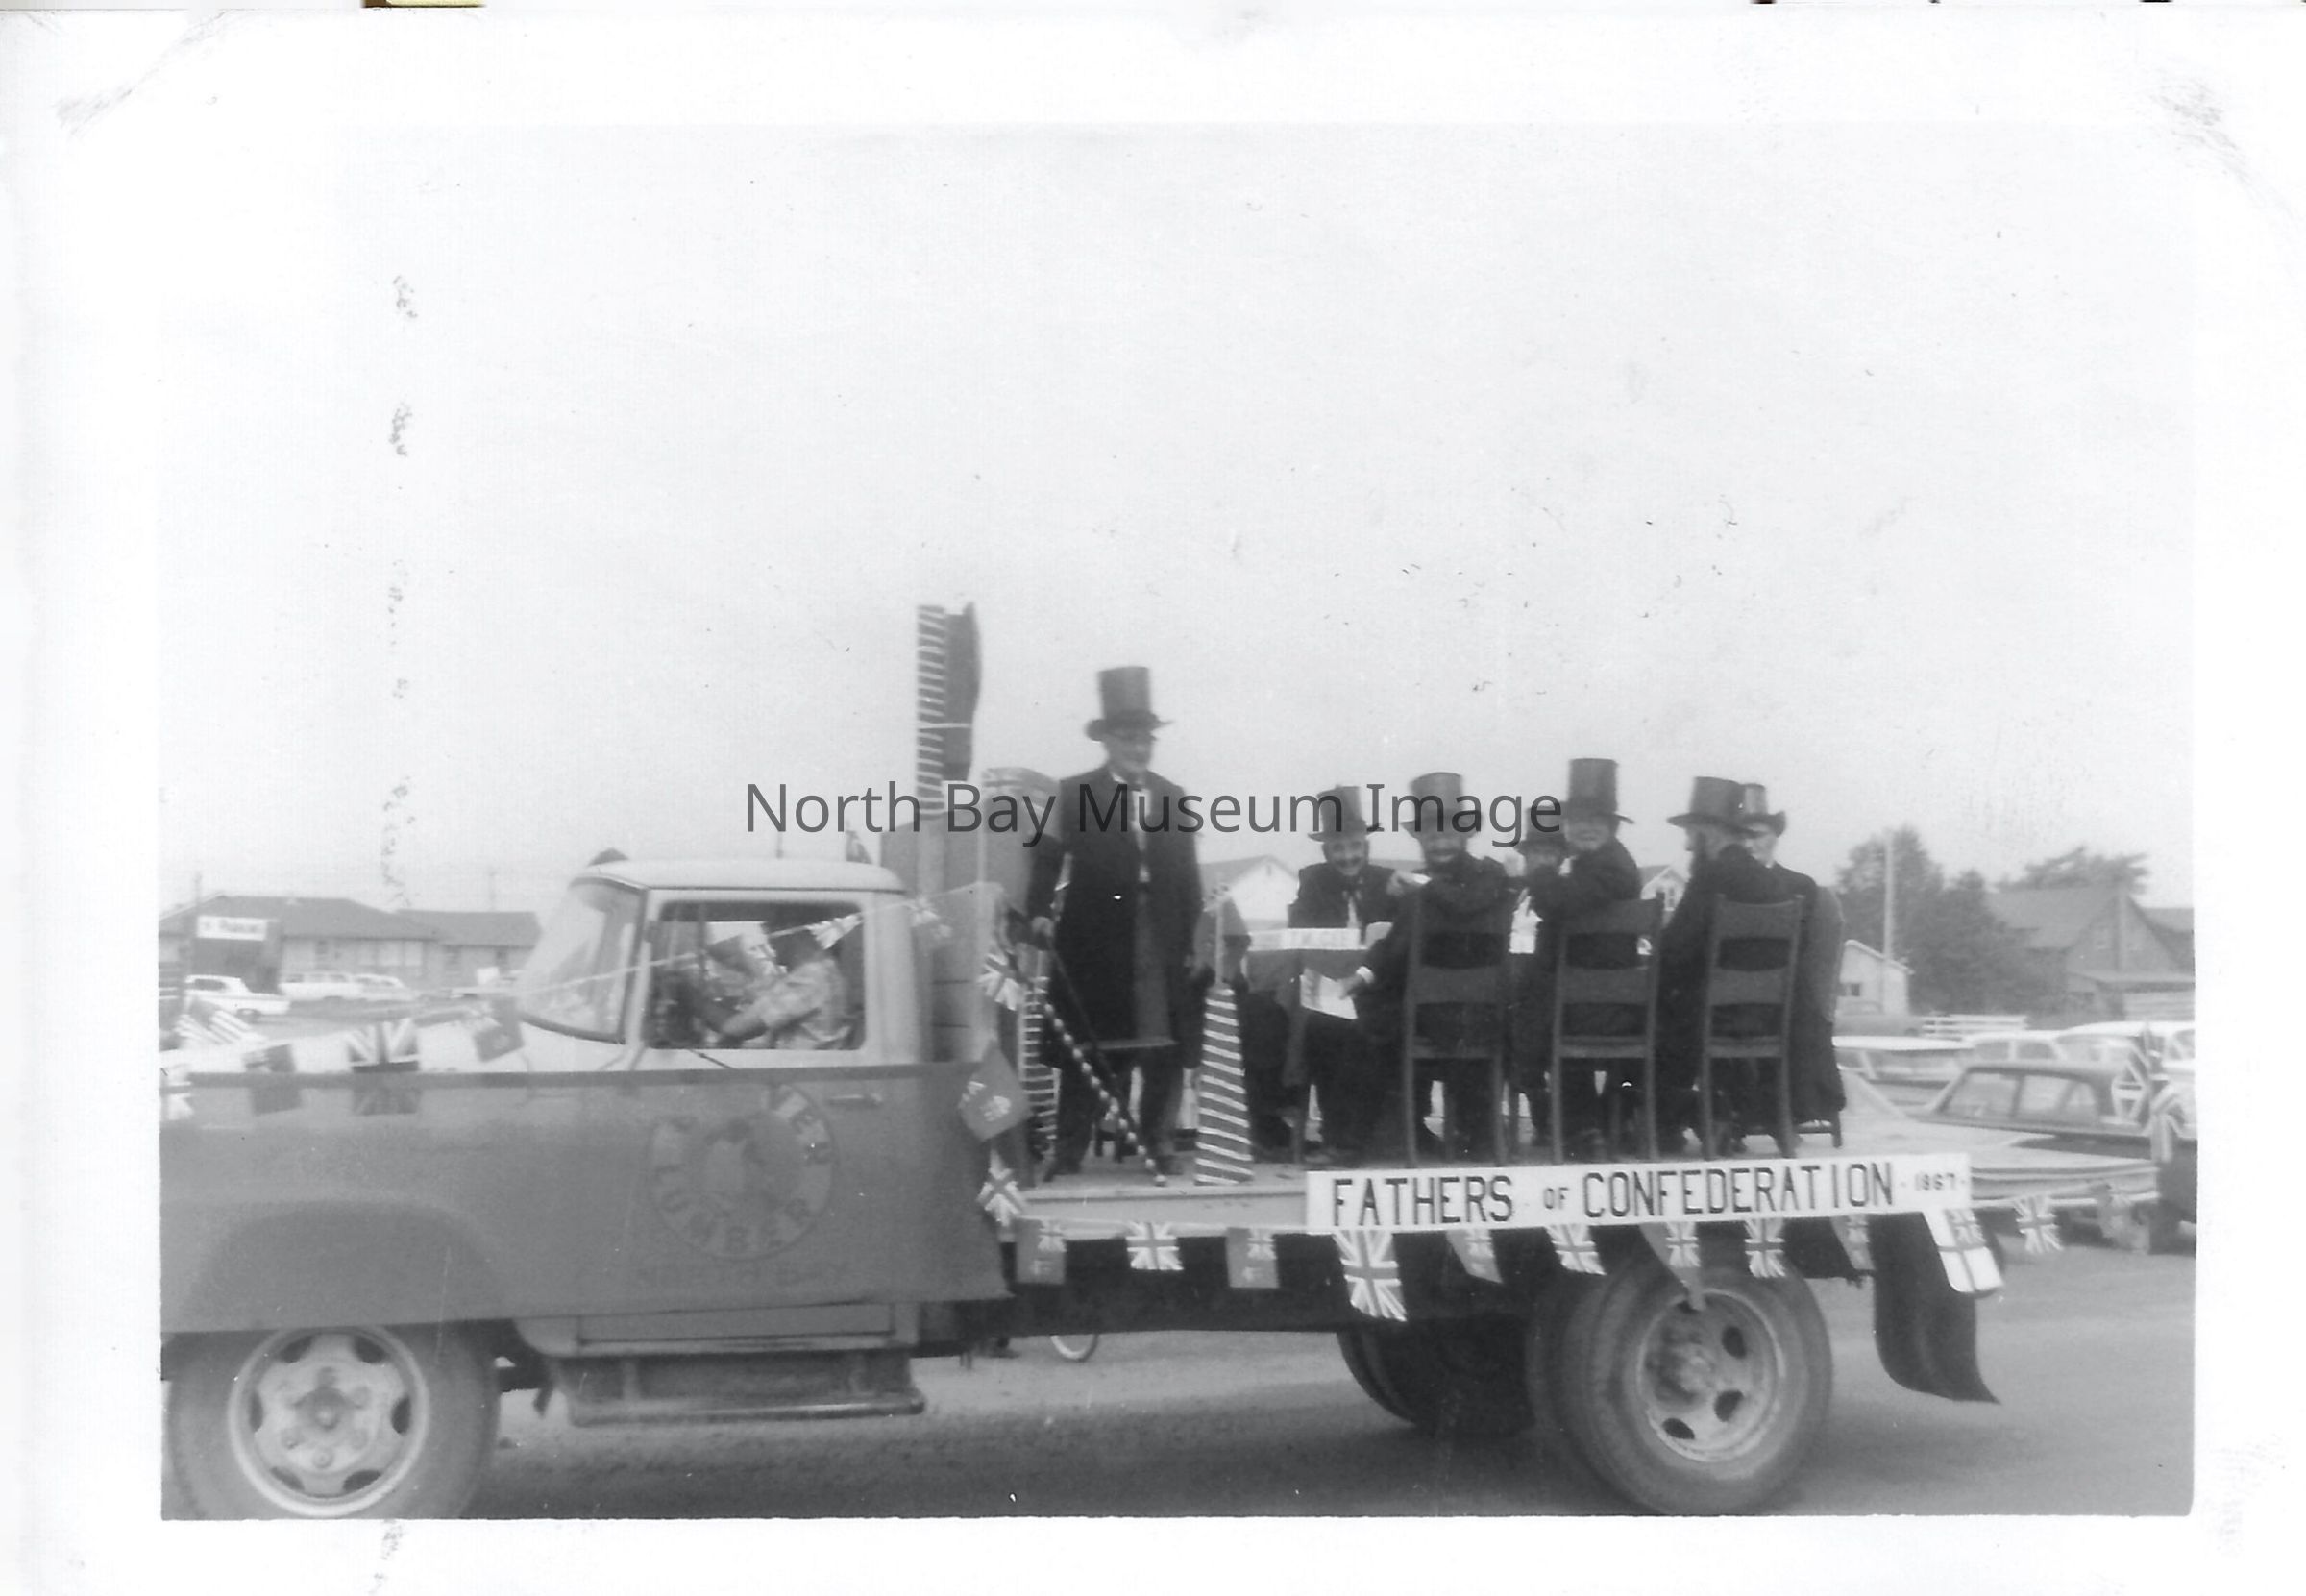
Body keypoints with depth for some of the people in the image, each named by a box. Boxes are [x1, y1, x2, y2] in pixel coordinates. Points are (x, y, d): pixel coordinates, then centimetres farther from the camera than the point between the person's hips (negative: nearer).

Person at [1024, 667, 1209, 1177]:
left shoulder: (1173, 797, 13)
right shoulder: (1074, 795, 4)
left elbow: (1187, 876, 10)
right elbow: (1046, 858, -5)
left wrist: (1193, 944, 4)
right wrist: (1040, 911, -21)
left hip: (1162, 947, 3)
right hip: (1095, 943, -3)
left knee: (1166, 1048, 1)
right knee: (1084, 1049, 1)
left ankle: (1160, 1143, 10)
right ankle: (1070, 1148, 6)